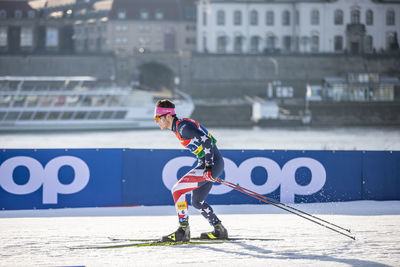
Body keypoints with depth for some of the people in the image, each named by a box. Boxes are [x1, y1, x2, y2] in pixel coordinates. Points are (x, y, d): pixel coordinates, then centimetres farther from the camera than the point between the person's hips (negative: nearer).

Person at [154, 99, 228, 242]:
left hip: (212, 163, -10)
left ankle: (183, 231, -13)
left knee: (177, 190, -14)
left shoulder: (183, 126, -17)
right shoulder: (178, 127, 13)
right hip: (206, 163, 10)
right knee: (197, 201, 20)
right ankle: (219, 230, 27)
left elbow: (206, 141, -25)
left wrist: (208, 168, -28)